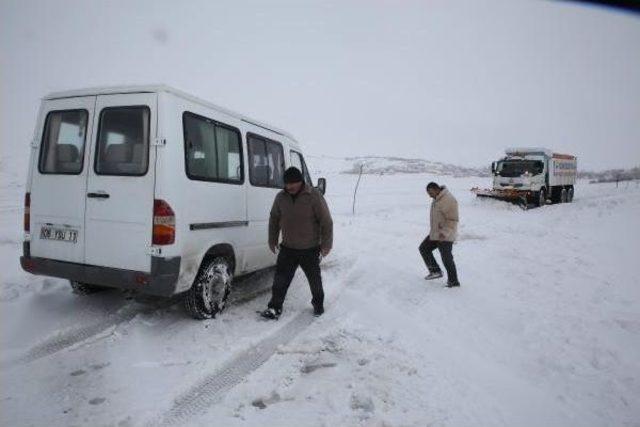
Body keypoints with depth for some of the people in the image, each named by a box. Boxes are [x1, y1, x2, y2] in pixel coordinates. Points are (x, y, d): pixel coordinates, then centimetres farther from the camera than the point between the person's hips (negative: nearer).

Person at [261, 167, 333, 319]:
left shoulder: (314, 196, -14)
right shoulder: (281, 197, -1)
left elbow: (326, 222, -11)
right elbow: (274, 220, 12)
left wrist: (326, 244, -11)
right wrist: (272, 241, 14)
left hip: (310, 250, -3)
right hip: (287, 249, 3)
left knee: (314, 279, 13)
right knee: (280, 279, 1)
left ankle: (318, 304, 35)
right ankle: (275, 308, 13)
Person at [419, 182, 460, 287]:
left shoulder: (449, 200, -21)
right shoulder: (436, 199, 9)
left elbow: (453, 220, -23)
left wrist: (444, 233, -29)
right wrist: (433, 230, 13)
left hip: (445, 236, -10)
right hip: (435, 233, 10)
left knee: (447, 259, -3)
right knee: (424, 248, 12)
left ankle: (454, 281, 12)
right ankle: (435, 271, 19)